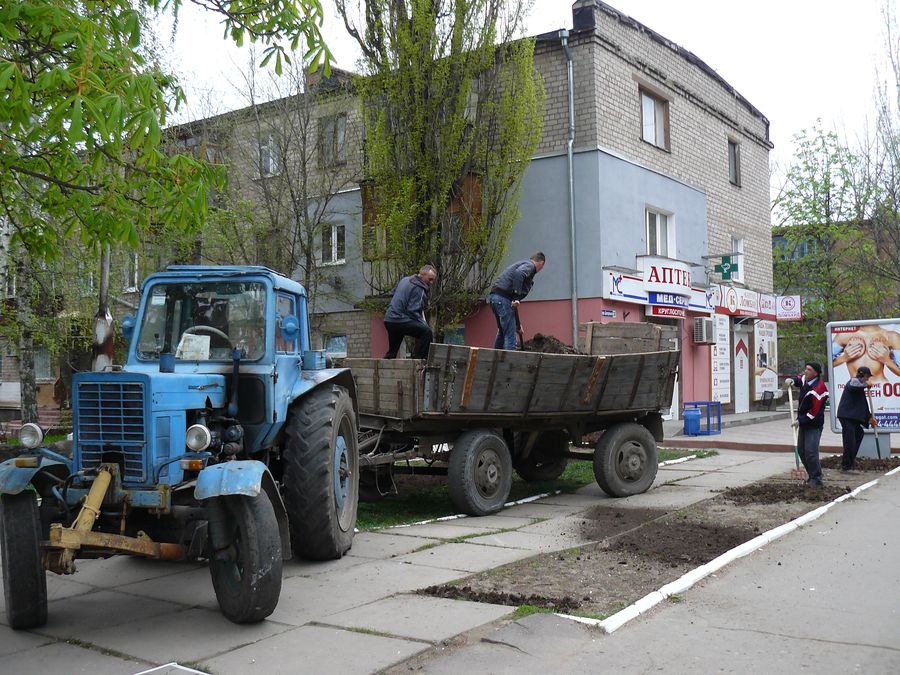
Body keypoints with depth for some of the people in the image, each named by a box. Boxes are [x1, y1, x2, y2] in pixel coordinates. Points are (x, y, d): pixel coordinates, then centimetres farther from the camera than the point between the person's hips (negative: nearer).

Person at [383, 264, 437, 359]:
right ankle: (418, 357, -20)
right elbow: (412, 310, -18)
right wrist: (424, 324, -14)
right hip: (401, 320, -10)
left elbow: (394, 292, 32)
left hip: (388, 319, 10)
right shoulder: (418, 289, -12)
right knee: (427, 332, -18)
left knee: (392, 352, 21)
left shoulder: (405, 279, 17)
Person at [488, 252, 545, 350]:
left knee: (502, 331, 22)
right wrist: (516, 296, -23)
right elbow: (518, 273, -25)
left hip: (494, 296, 9)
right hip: (503, 298, -9)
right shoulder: (530, 265, 0)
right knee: (509, 334, -8)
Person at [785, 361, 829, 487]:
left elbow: (814, 412, -24)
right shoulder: (805, 380, 2)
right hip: (803, 423, 9)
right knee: (801, 451, 14)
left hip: (813, 425, -9)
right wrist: (791, 380, 1)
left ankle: (816, 479, -6)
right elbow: (798, 379, 26)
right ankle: (812, 475, 25)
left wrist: (800, 421, -19)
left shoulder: (818, 388, -23)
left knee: (810, 452, -15)